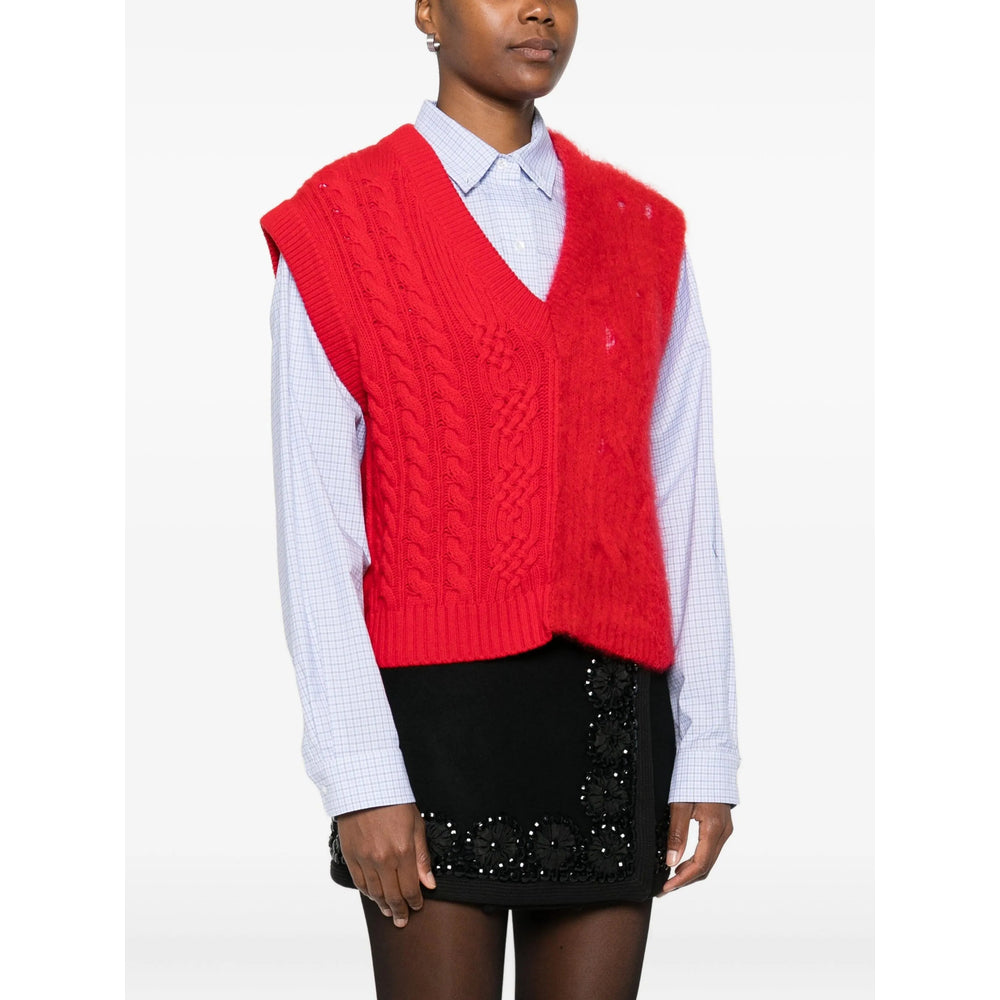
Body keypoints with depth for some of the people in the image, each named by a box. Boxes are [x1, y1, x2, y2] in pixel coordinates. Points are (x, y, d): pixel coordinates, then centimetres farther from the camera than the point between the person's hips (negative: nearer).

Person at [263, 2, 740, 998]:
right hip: (436, 716, -3)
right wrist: (359, 779, -12)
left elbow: (684, 505, 9)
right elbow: (315, 525, -5)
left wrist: (707, 753, 3)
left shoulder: (644, 234, 11)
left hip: (611, 722, 4)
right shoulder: (335, 229, -1)